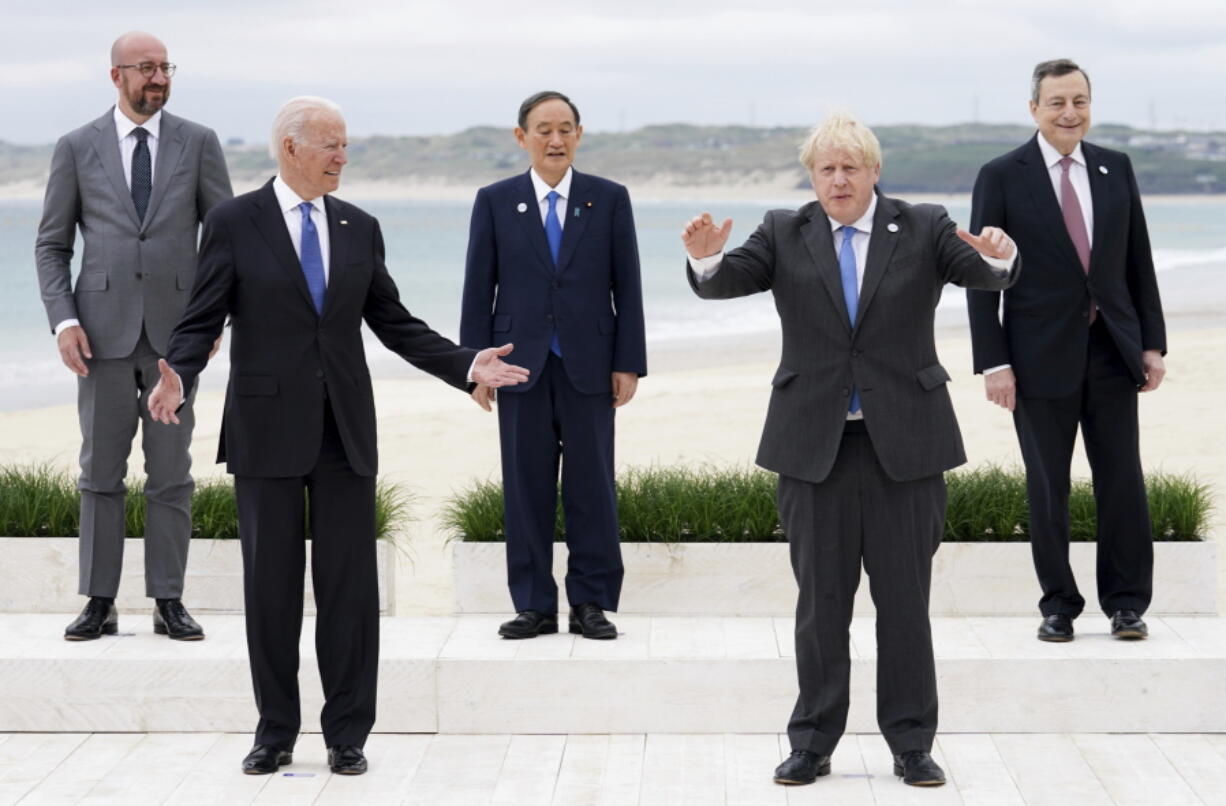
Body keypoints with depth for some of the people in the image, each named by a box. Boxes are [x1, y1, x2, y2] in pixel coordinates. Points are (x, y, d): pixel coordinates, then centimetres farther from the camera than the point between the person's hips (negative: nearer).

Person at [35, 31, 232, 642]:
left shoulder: (198, 143, 4)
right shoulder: (77, 148, 4)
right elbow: (52, 245, 6)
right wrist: (63, 321, -7)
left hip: (175, 331, 0)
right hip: (104, 331, 0)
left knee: (171, 472, 3)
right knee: (100, 471, 3)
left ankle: (169, 602, 9)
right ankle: (100, 603, 9)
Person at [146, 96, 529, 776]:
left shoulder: (360, 228, 9)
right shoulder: (234, 223, -1)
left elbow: (394, 324, 13)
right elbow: (201, 320, -4)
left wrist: (466, 365, 2)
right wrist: (178, 376, -23)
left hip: (345, 431, 3)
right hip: (267, 430, -2)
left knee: (349, 584, 2)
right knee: (270, 584, 4)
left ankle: (347, 734, 11)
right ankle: (276, 732, 16)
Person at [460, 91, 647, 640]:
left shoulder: (609, 199, 5)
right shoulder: (495, 202, 5)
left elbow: (627, 286, 4)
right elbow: (479, 290, 4)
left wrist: (628, 363, -3)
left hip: (589, 366, 0)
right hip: (521, 363, 0)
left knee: (591, 486, 2)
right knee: (525, 487, 3)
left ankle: (591, 603, 10)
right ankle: (534, 605, 10)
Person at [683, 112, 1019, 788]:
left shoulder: (923, 230, 2)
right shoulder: (785, 235, 5)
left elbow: (982, 273, -11)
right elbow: (726, 281, -9)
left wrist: (998, 258, -35)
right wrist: (706, 257, -31)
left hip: (904, 444, 0)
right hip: (815, 446, 1)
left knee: (905, 602, 5)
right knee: (820, 604, 7)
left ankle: (911, 744, 15)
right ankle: (812, 744, 16)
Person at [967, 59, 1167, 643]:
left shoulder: (1115, 169, 7)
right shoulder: (1001, 177, -3)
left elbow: (1139, 262, 11)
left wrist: (1153, 343, 6)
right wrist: (993, 363, -10)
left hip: (1112, 351, 3)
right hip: (1042, 355, -3)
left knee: (1123, 481, 3)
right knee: (1047, 488, 5)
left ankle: (1126, 604, 14)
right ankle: (1059, 606, 16)